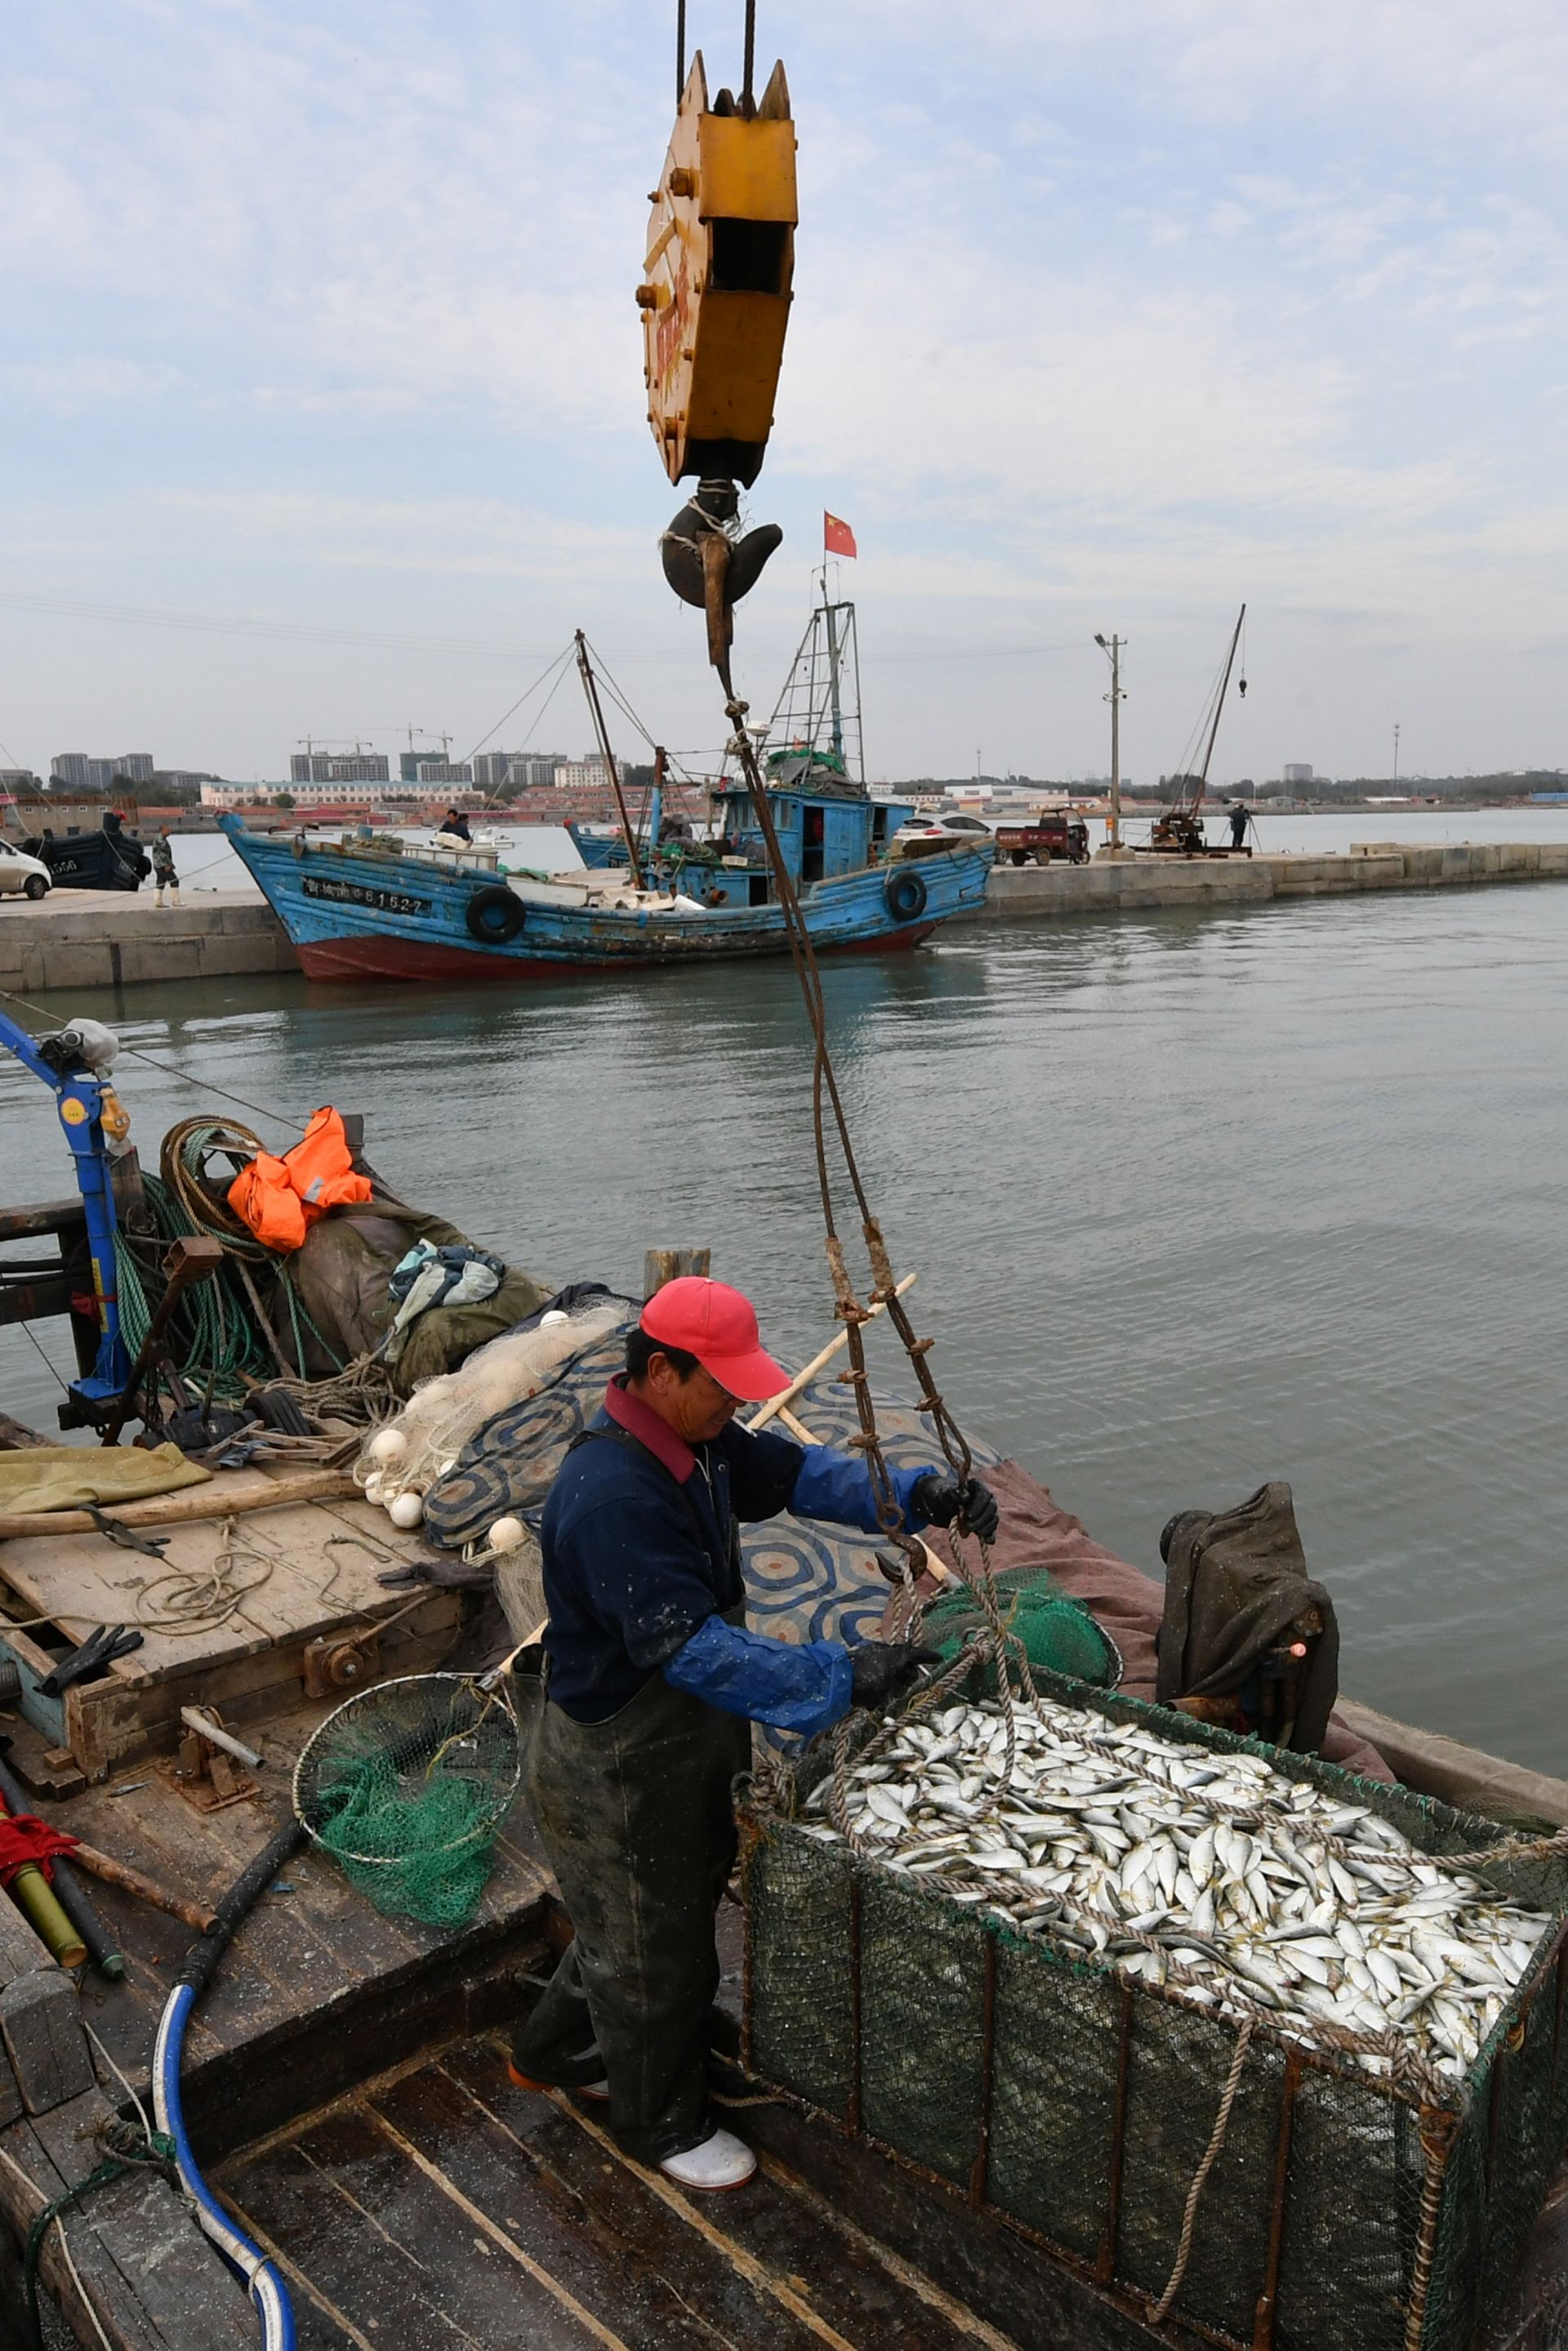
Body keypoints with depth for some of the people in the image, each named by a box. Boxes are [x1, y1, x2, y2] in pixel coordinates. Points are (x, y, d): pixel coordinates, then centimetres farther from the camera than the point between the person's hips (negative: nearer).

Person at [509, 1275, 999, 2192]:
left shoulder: (692, 1439, -6)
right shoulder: (611, 1495, -36)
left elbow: (794, 1471, 1)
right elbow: (692, 1646, -39)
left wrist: (920, 1495, -14)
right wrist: (841, 1677, -40)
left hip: (680, 1739, 9)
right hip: (618, 1771, -9)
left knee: (651, 1912, 29)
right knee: (655, 1952, 15)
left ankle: (558, 2054, 54)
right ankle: (662, 2123, 42)